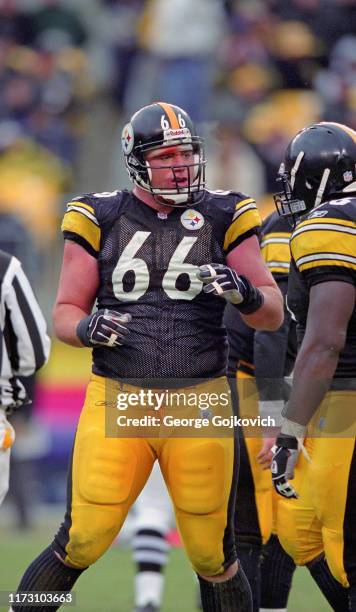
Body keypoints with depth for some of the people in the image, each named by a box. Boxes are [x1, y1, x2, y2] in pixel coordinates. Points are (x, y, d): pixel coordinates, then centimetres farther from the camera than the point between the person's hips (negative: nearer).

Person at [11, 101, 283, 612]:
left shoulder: (223, 219, 3)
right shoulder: (100, 221, 3)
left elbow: (274, 315, 3)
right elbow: (64, 315, 5)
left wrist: (244, 292, -20)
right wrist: (86, 328, -18)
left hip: (198, 405, 1)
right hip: (117, 400, -1)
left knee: (212, 555, 6)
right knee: (80, 544, -3)